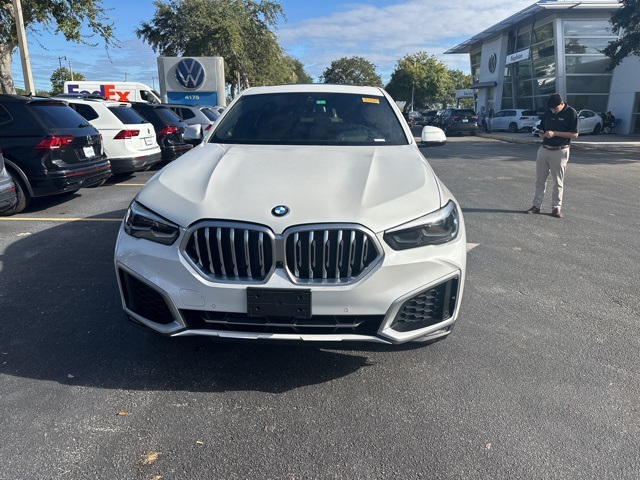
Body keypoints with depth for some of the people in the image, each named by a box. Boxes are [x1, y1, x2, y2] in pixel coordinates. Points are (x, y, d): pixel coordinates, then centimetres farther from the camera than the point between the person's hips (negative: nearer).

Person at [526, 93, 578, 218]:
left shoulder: (571, 113, -9)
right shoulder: (548, 112, 7)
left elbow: (575, 134, -11)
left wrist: (555, 133, -19)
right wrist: (541, 134, -7)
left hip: (560, 152, -5)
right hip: (544, 150, 5)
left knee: (558, 182, 3)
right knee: (540, 180, 8)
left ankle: (556, 208, 11)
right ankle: (537, 205, 15)